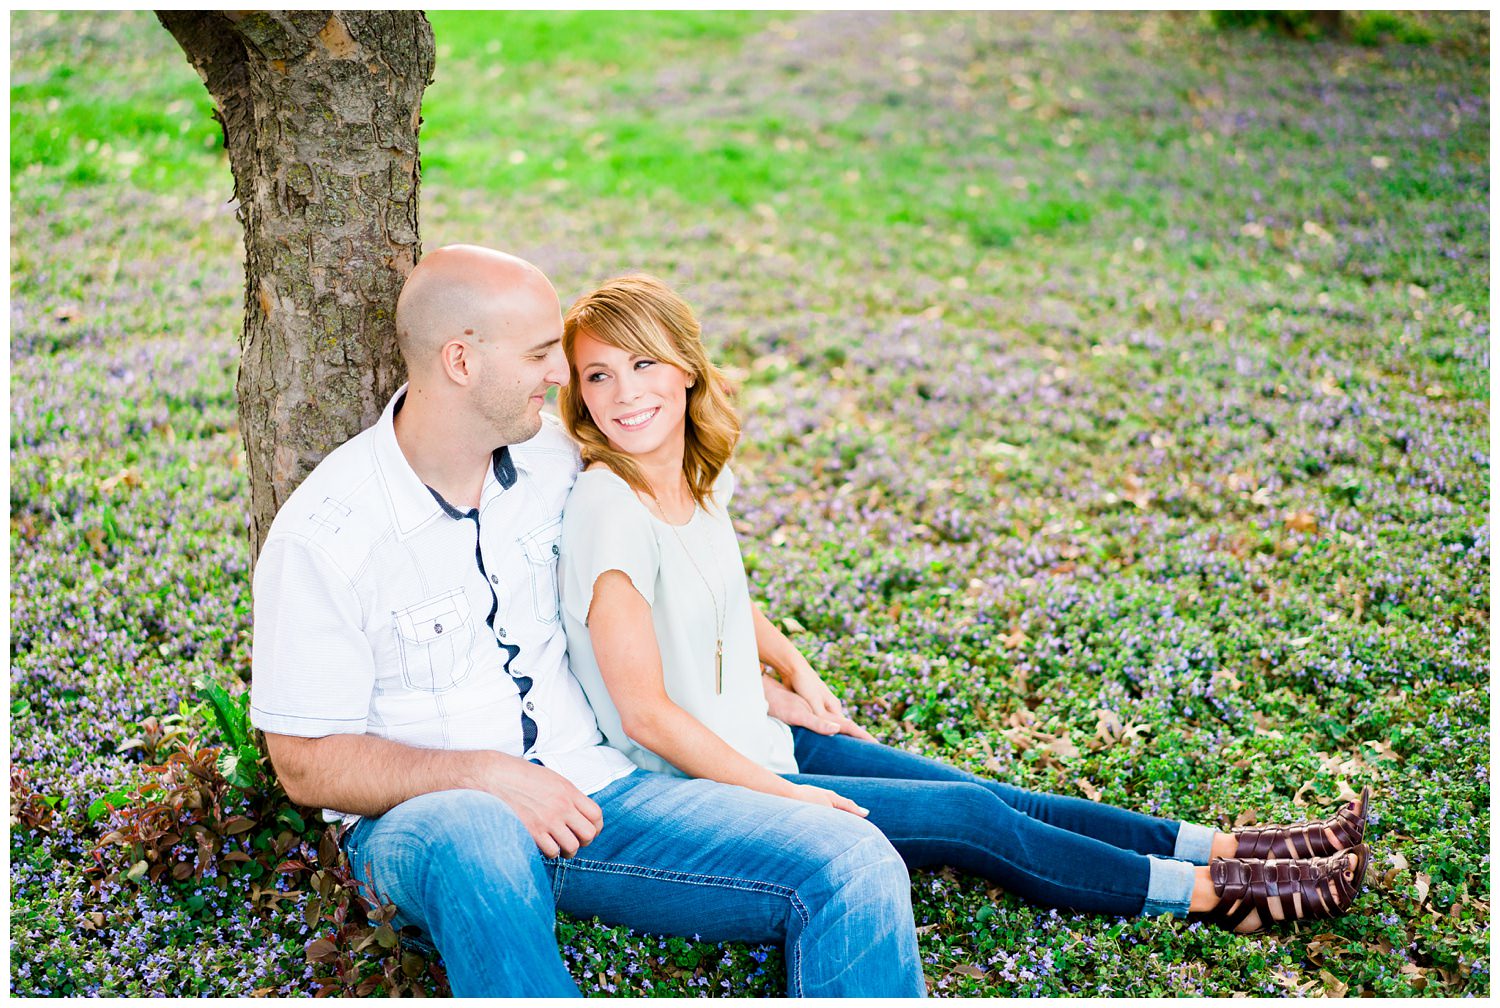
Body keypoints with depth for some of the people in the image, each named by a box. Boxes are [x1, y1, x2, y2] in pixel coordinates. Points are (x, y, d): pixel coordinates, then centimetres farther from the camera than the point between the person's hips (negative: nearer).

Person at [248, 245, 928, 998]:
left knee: (852, 863, -18)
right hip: (423, 818, -4)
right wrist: (487, 777, -20)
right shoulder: (320, 533, -10)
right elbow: (307, 763, -8)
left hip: (589, 788, 4)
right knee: (475, 837, -44)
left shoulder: (554, 463, 5)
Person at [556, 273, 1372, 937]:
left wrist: (792, 676, 10)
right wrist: (784, 797, -19)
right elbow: (645, 711, -24)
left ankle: (1226, 848, 10)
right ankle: (1216, 890, 4)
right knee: (970, 819, -8)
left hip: (749, 744, 8)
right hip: (690, 792, -7)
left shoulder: (698, 479, 1)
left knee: (984, 797, 3)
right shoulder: (608, 510, -25)